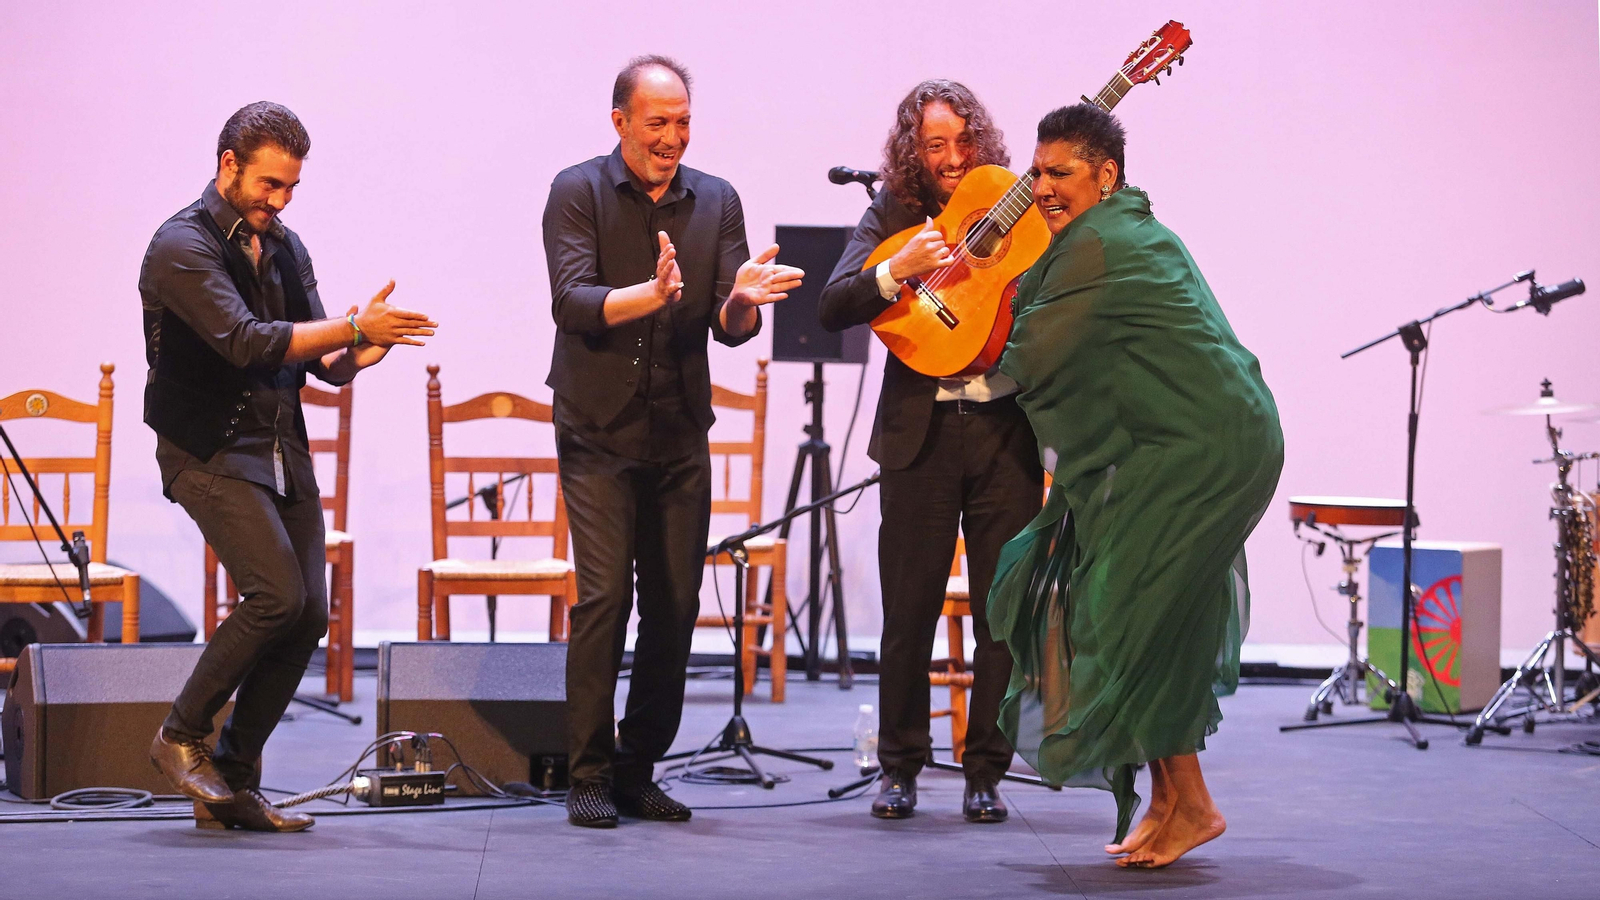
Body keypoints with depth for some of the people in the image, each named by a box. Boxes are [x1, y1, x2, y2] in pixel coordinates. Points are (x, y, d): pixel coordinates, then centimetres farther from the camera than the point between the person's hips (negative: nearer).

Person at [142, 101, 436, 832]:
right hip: (210, 454, -7)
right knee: (277, 596, -20)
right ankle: (181, 738, -1)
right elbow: (246, 342, -23)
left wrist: (352, 357, -12)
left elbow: (319, 362, 11)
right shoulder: (182, 246, -11)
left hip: (283, 450, 7)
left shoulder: (285, 248, 12)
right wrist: (354, 328, -23)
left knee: (310, 614, -1)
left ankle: (233, 783, 9)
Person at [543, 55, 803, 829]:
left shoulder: (717, 202, 6)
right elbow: (571, 301, -18)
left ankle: (638, 771, 15)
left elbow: (730, 328, 0)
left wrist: (741, 300, -23)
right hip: (598, 434, -4)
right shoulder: (578, 193, -4)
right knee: (604, 595, -12)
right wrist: (651, 294, -34)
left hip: (680, 437, 4)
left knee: (676, 603, 3)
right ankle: (588, 777, -4)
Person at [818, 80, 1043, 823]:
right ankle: (899, 768, 17)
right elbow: (832, 308, -6)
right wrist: (898, 271, -21)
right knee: (909, 609, 2)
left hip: (1008, 429, 0)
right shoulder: (892, 216, 5)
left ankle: (985, 772, 14)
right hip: (921, 432, 0)